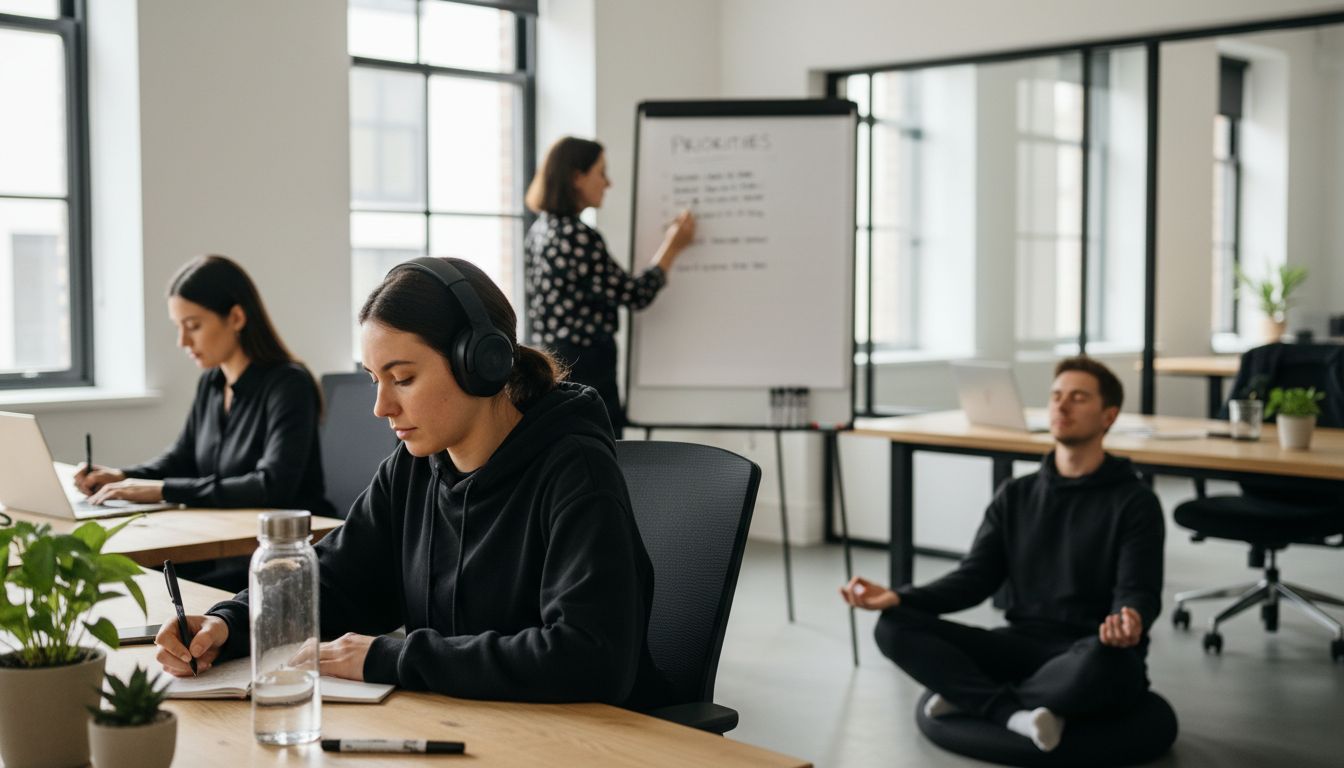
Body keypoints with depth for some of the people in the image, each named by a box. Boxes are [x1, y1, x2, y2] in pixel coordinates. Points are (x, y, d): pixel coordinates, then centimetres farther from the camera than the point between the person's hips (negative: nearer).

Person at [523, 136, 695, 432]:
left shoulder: (541, 228, 10)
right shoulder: (577, 235, -19)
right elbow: (635, 294, -14)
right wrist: (673, 247, -1)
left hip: (550, 362, 10)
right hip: (584, 368, -10)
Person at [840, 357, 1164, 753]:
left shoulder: (1135, 502, -2)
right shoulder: (1015, 496, 12)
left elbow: (1138, 593, -12)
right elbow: (975, 579, 7)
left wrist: (1129, 624, -38)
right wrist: (898, 598, -10)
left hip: (1093, 653, -4)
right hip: (1022, 646, 4)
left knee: (1101, 659, -42)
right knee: (896, 627, -16)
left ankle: (973, 697, -18)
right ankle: (1017, 712, -29)